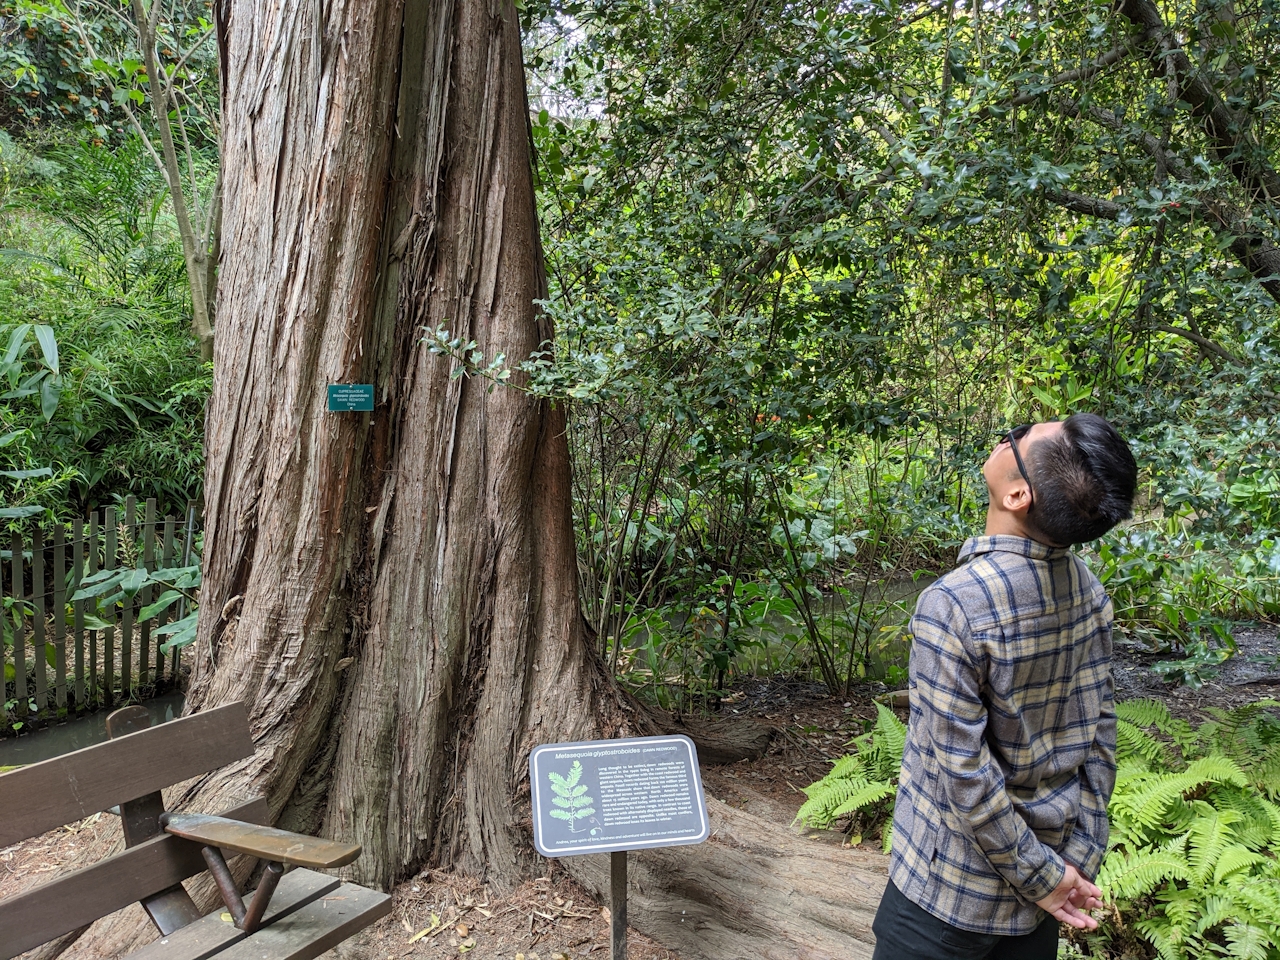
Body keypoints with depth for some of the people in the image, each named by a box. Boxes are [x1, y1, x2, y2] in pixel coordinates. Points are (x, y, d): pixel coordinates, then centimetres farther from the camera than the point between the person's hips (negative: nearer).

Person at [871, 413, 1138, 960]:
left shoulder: (952, 606, -27)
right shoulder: (1087, 591, -7)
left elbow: (965, 770, -24)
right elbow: (1099, 733, -1)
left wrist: (1041, 876, -11)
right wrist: (1083, 856, 5)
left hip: (953, 891, -6)